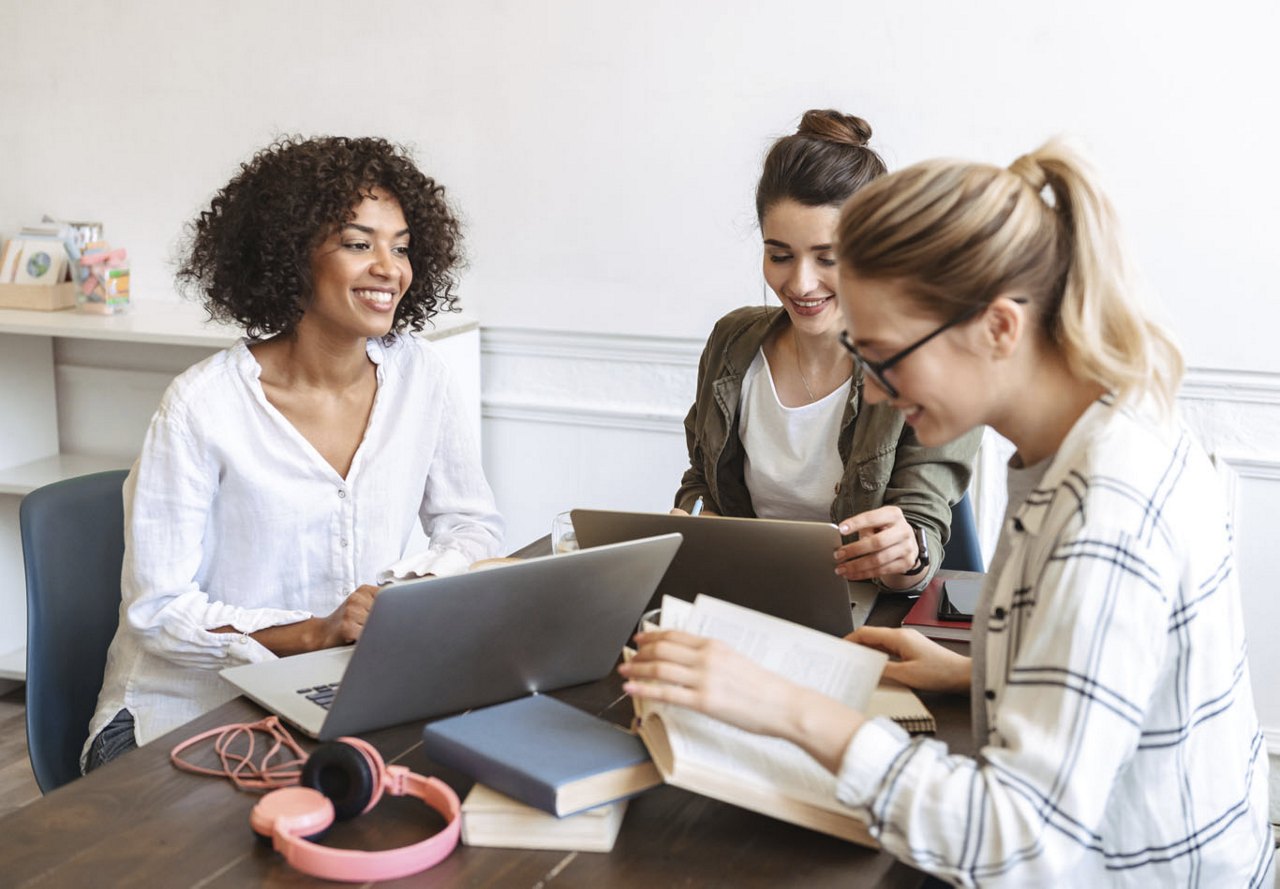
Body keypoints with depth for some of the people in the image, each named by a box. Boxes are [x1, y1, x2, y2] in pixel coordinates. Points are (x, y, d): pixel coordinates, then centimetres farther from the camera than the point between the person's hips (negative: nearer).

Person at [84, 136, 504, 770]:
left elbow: (470, 524, 11)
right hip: (192, 712, -4)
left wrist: (420, 583, -11)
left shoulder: (419, 377, -1)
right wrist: (314, 633, -24)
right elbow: (158, 609, -12)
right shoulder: (202, 407, -15)